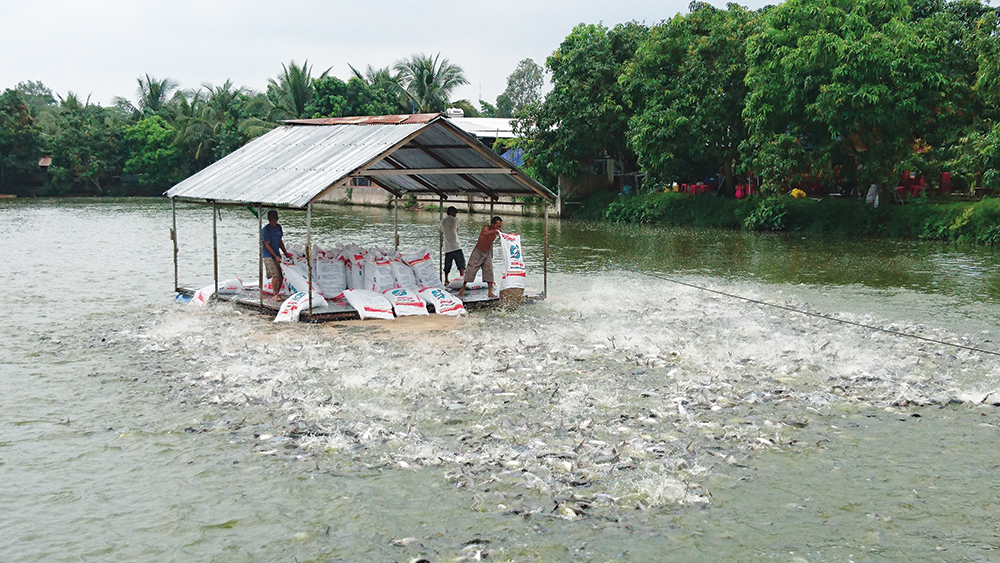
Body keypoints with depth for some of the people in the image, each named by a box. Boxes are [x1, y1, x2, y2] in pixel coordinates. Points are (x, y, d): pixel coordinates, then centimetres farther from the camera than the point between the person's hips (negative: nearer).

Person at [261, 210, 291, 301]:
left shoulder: (278, 227, 10)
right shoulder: (265, 230, -12)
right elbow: (267, 245, -13)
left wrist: (286, 253, 16)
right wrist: (276, 256, -16)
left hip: (277, 254, 7)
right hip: (269, 255, -7)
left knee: (281, 276, 2)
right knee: (276, 275, -18)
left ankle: (276, 294, 13)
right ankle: (275, 295, -12)